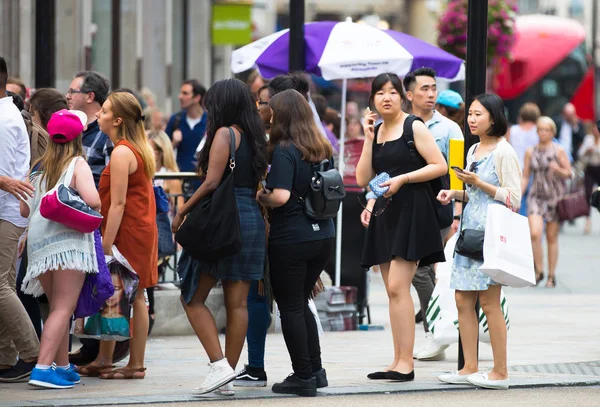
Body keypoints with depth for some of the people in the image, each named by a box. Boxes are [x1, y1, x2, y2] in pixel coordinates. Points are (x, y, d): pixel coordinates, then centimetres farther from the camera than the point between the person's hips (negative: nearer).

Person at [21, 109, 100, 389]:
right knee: (63, 309, -8)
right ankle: (43, 368, -20)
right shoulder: (77, 164, -2)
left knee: (57, 308, 18)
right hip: (68, 240, -6)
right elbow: (92, 200, -18)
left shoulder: (39, 167, 14)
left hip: (38, 239, 6)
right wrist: (96, 208, 4)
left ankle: (63, 366, 21)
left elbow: (24, 210, 13)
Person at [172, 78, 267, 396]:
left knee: (193, 298, 0)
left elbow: (212, 182, -17)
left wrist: (182, 211, -7)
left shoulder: (224, 134, -9)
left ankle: (219, 364, -12)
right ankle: (228, 377, 8)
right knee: (237, 303, 6)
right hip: (253, 222, 7)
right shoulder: (257, 139, 12)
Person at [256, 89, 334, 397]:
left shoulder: (284, 150, -14)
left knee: (290, 307, 4)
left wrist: (258, 197, -4)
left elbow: (280, 196, -24)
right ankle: (316, 370, 20)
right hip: (323, 235, 7)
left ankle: (303, 377, 6)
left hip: (291, 239, -7)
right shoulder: (322, 149, 8)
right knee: (301, 304, 20)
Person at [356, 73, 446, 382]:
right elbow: (363, 179, 6)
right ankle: (398, 362, 10)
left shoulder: (414, 127, -5)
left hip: (411, 211, -7)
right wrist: (369, 138, 1)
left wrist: (402, 178, -17)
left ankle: (406, 363, -16)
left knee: (397, 287, -15)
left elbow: (440, 166, -10)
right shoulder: (376, 131, 14)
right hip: (385, 214, 8)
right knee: (394, 292, 7)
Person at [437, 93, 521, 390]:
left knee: (488, 301, -7)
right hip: (470, 230, 8)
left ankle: (500, 372, -2)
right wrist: (455, 194, 8)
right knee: (463, 301, 5)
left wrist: (477, 183, -16)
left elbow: (513, 198, -11)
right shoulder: (473, 151, 17)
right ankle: (469, 368, 10)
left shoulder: (503, 151, -7)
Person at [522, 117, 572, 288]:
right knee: (535, 233, -17)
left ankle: (551, 275, 13)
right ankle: (539, 270, -1)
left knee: (552, 237, 3)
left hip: (555, 196, -1)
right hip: (536, 196, 1)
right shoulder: (530, 152, 7)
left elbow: (568, 174, 3)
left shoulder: (559, 151, 0)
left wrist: (558, 169, -18)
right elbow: (525, 177, 11)